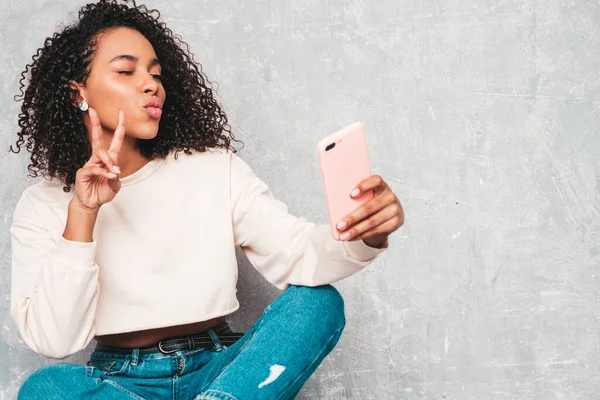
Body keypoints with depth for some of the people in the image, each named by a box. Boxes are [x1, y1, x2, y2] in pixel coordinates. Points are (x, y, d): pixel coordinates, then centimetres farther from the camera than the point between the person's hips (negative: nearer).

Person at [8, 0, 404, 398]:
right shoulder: (43, 205, 1)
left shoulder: (215, 168, 3)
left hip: (217, 367, 2)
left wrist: (365, 237, -33)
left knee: (318, 303, -24)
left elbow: (296, 252, -11)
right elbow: (53, 340, -11)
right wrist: (81, 214, -18)